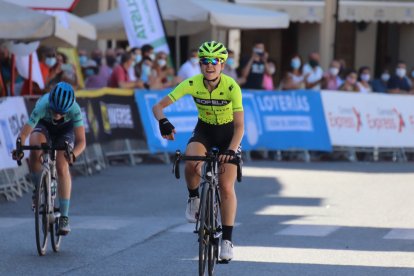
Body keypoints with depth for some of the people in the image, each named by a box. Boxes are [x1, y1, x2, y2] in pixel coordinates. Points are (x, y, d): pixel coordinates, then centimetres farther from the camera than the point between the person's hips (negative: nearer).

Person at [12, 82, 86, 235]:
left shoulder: (74, 110, -38)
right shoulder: (42, 106, -40)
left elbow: (81, 141, -40)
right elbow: (24, 133, -39)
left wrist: (73, 154, -61)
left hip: (65, 129, 0)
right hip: (44, 125, 0)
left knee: (62, 168, -18)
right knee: (35, 148, -33)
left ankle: (64, 217, -11)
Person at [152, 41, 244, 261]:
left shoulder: (231, 87, -26)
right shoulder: (192, 84, -21)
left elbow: (239, 125, -28)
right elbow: (158, 106, -22)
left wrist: (232, 149, -44)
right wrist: (163, 122, -44)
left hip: (227, 132, -1)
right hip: (204, 130, 1)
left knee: (226, 187, -10)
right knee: (192, 164, -32)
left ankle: (227, 240, 0)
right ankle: (194, 199, -2)